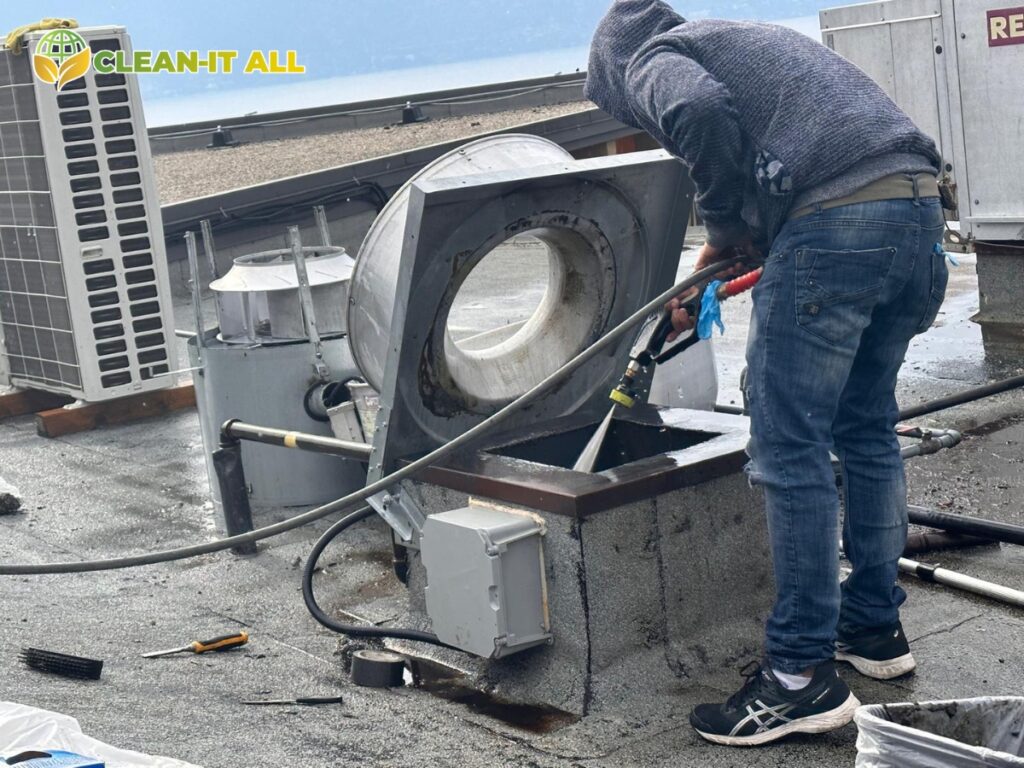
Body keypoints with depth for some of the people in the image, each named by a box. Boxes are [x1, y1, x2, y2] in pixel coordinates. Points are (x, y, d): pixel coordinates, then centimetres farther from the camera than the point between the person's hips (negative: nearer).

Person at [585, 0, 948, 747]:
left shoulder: (649, 61, 8)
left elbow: (700, 109, -16)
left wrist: (725, 226, -1)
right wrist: (724, 253, 36)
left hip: (837, 220, -9)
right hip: (919, 202, 9)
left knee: (789, 448, -3)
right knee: (867, 429, 19)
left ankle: (804, 673, 2)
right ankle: (876, 626, 30)